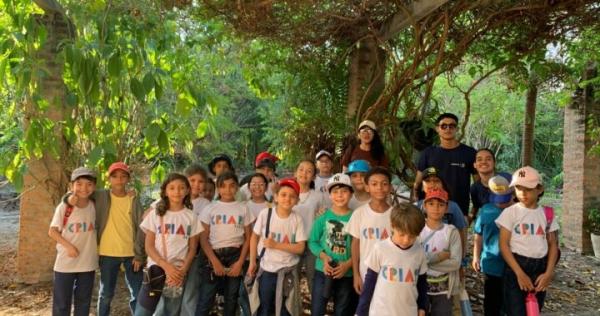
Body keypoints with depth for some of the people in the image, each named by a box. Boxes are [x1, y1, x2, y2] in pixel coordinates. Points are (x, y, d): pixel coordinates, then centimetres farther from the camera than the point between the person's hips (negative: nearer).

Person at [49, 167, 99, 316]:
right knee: (61, 303, 7)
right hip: (65, 263, -2)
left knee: (83, 302, 15)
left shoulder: (95, 206, -3)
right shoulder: (63, 207, -9)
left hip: (88, 263, 2)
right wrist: (68, 245, -17)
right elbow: (52, 231, -4)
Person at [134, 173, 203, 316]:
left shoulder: (191, 216, 4)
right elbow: (149, 246, -1)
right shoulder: (155, 213, 2)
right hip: (156, 268, -1)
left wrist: (183, 270, -9)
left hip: (178, 272, 1)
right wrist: (166, 266, -13)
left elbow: (192, 248, 6)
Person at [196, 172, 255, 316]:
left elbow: (248, 238, 4)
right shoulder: (210, 208, 2)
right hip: (215, 255, -1)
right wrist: (215, 261, -11)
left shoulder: (243, 208, 4)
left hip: (235, 256, 1)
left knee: (231, 298, 10)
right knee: (205, 300, -5)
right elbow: (203, 238, -1)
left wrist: (240, 262, -6)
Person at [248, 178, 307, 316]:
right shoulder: (265, 213, -10)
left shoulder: (297, 219, -10)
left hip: (287, 271, 0)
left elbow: (300, 248, -10)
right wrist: (252, 262, 3)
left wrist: (276, 245, -18)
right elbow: (255, 237, 1)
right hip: (266, 269, 1)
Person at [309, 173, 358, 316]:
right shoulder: (323, 216, -2)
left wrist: (348, 264, -19)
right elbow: (312, 241, 0)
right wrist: (323, 257, -15)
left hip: (347, 274, 0)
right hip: (323, 271, 1)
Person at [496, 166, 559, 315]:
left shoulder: (547, 213, 6)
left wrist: (549, 272, -6)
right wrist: (520, 273, -15)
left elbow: (553, 244, 7)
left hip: (540, 268, 4)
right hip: (516, 266, -4)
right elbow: (504, 245, -9)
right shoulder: (510, 212, -5)